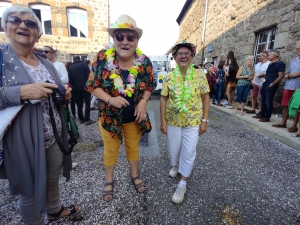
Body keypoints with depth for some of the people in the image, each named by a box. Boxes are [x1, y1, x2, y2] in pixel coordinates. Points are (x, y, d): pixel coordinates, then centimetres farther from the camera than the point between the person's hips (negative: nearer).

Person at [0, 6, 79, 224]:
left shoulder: (47, 64, 9)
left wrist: (65, 95, -7)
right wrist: (21, 92, -28)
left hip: (54, 138, 6)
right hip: (23, 142, -5)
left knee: (53, 180, 26)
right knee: (30, 191, 15)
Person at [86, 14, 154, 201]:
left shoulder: (144, 61, -10)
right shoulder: (103, 58, -15)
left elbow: (149, 85, 2)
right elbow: (92, 85, -8)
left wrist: (143, 101, -17)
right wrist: (110, 99, -25)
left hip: (134, 117, 2)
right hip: (109, 116, -1)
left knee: (133, 148, 21)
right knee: (111, 150, 18)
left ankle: (135, 176, 47)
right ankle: (109, 180, 43)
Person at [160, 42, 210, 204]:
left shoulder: (200, 75, -7)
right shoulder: (169, 77, -4)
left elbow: (206, 98, -3)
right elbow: (163, 99, -2)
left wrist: (204, 120, -7)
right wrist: (163, 120, -4)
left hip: (193, 121, -1)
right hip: (173, 121, 2)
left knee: (189, 152, 5)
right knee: (173, 148, 18)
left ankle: (183, 183, 23)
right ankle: (175, 165, 51)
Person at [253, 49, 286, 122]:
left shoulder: (280, 63, -11)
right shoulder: (271, 63, 16)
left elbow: (281, 76, -17)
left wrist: (272, 84, -18)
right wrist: (263, 76, 12)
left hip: (271, 86, -9)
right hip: (265, 85, 9)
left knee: (268, 102, -2)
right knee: (263, 101, 15)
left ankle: (267, 117, 7)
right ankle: (261, 114, 26)